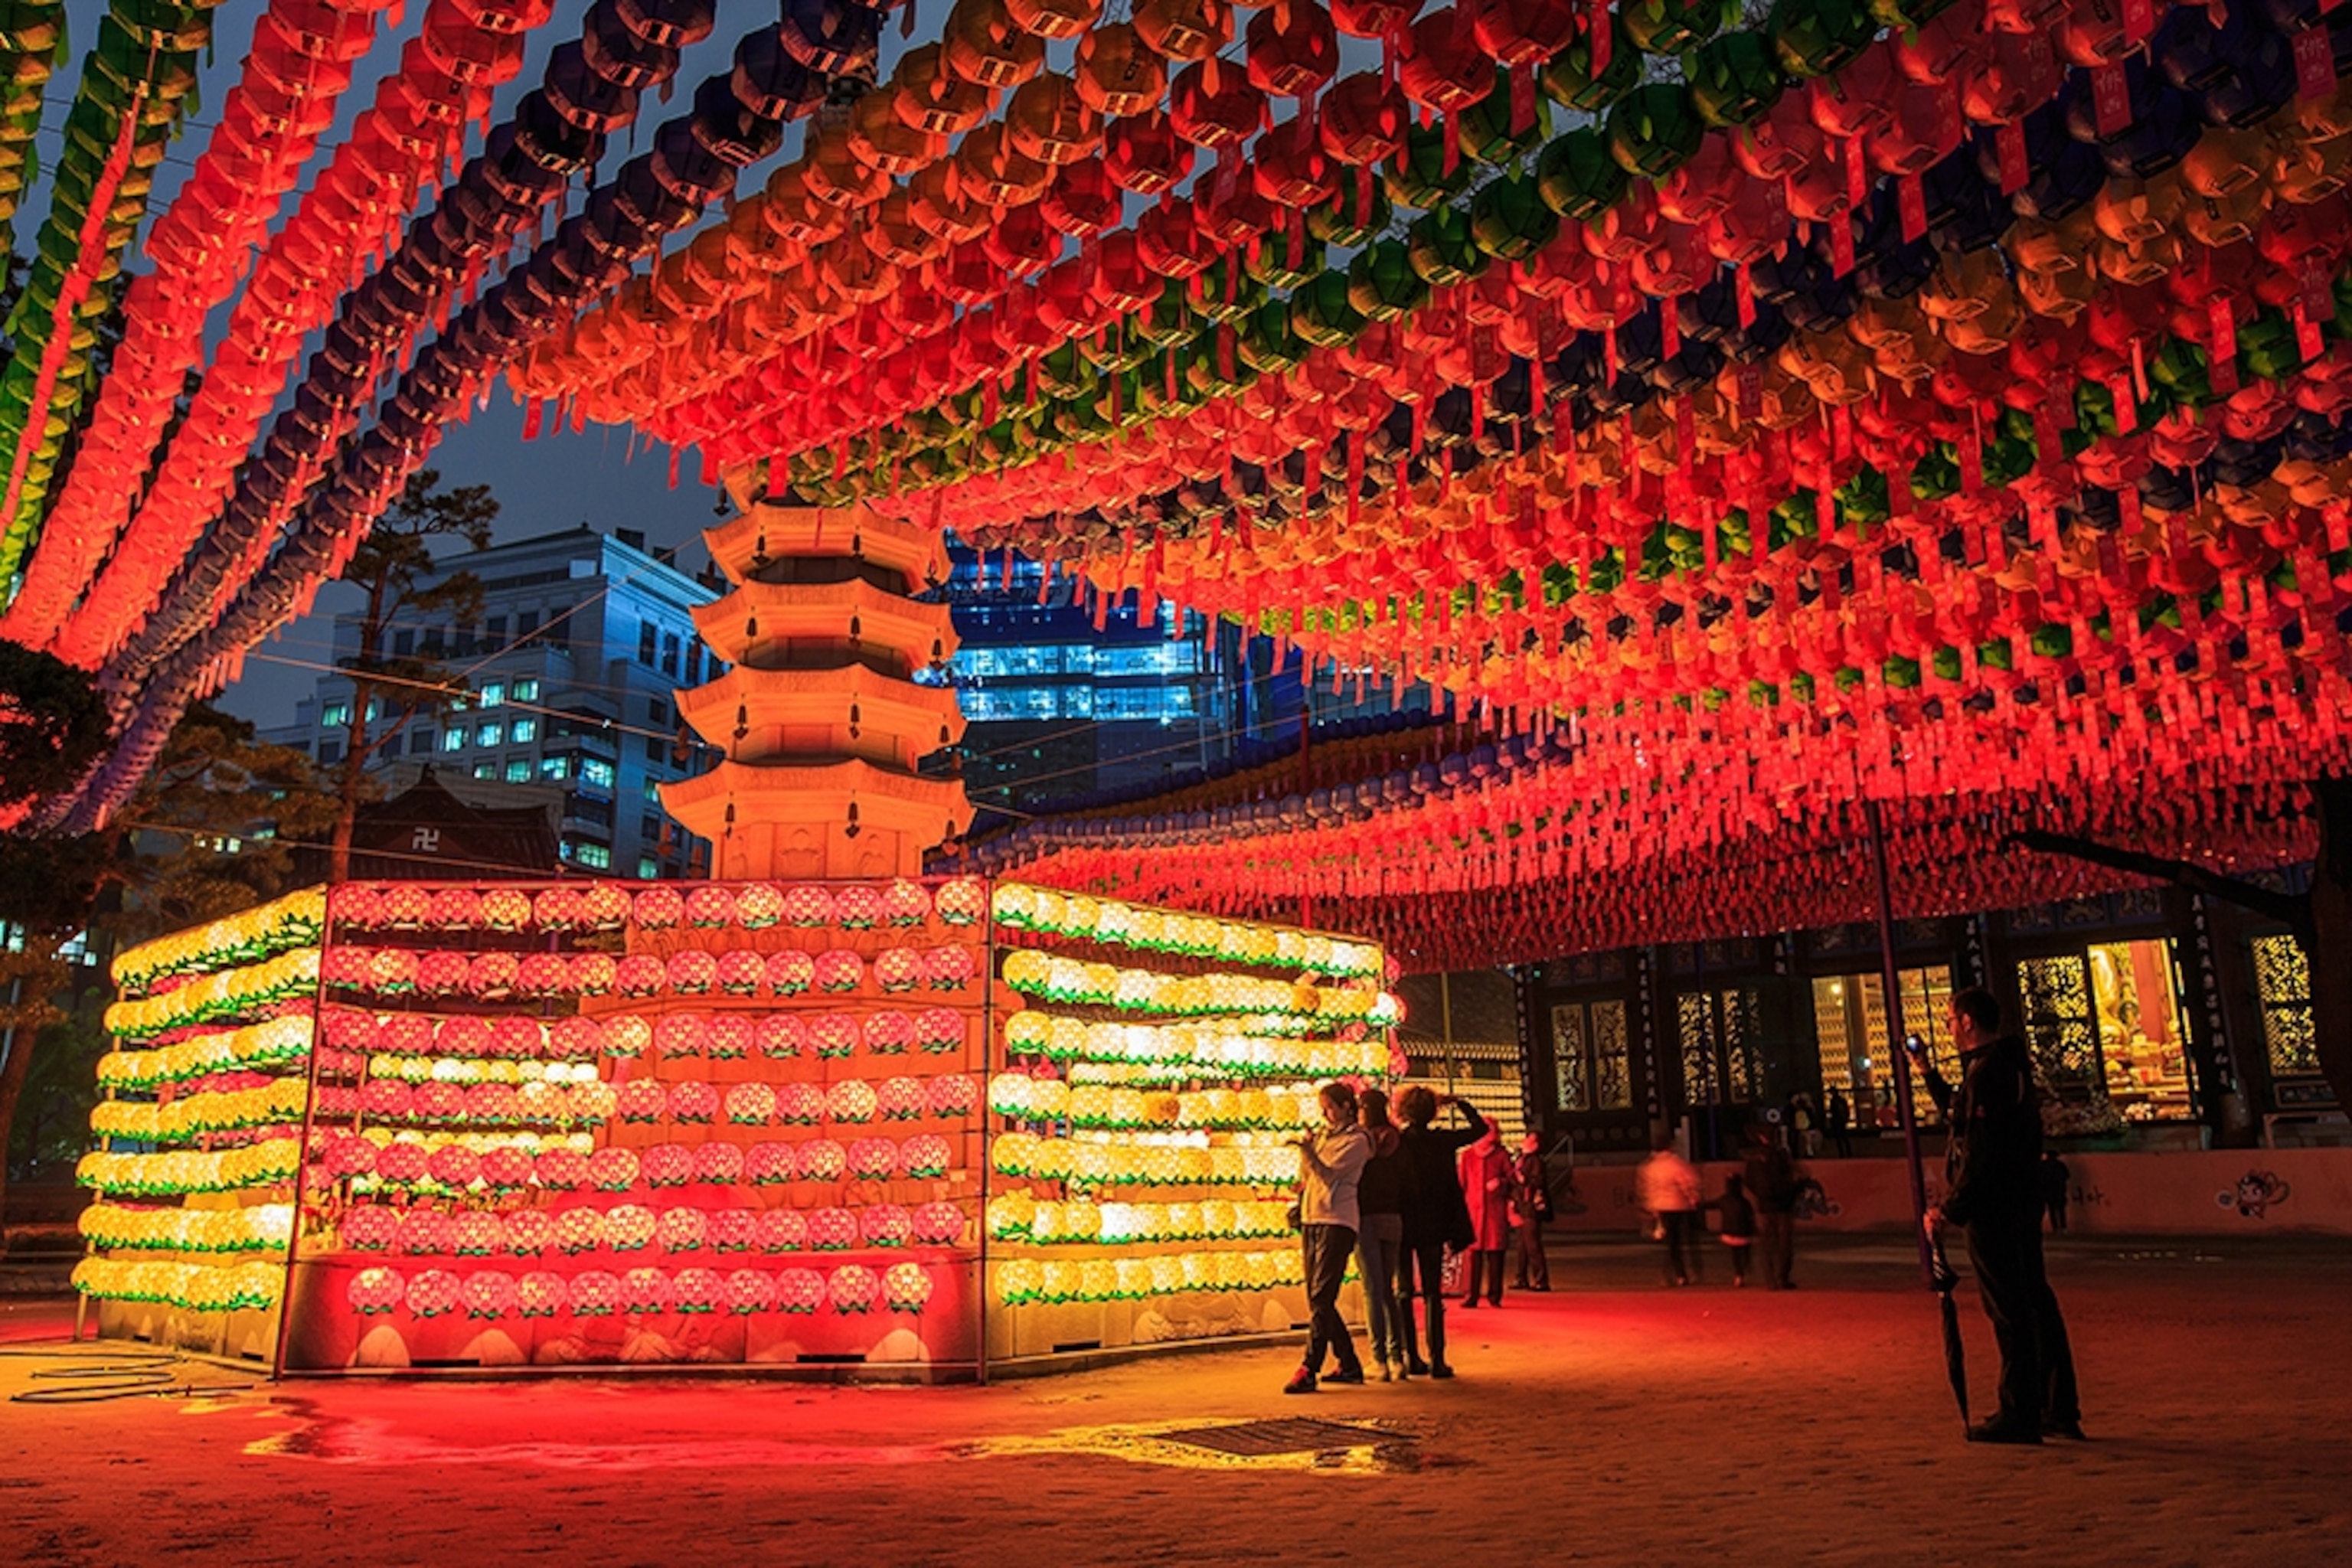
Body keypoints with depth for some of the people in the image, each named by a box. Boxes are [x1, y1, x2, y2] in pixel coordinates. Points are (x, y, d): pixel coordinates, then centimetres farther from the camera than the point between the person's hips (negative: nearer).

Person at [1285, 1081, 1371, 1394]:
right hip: (1311, 1219, 8)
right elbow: (1306, 1176, 18)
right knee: (1317, 1299, 10)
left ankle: (1309, 1371, -17)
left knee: (1321, 1298, -13)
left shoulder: (1356, 1140, -4)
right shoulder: (1324, 1134, 19)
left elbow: (1329, 1174, -15)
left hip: (1337, 1221, -8)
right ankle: (1349, 1365, 20)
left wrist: (1308, 1150, -29)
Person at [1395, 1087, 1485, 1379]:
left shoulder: (1395, 1142, -7)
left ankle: (1411, 1358, 8)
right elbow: (1480, 1128, 9)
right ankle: (1437, 1360, 1)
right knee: (1432, 1293, 5)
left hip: (1401, 1225, 0)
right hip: (1433, 1227, 0)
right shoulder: (1441, 1141, -4)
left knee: (1404, 1292, 9)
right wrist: (1460, 1103, 17)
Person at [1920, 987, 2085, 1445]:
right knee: (2035, 1303, 13)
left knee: (2009, 1311, -5)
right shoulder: (2012, 1065, 16)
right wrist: (1929, 1074, 28)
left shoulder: (1987, 1070, -16)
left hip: (1993, 1207, -10)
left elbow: (1980, 1153, -22)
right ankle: (2059, 1410, 20)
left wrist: (1950, 1209, -19)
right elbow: (1961, 1119, 28)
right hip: (2022, 1203, 10)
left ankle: (2019, 1415, 0)